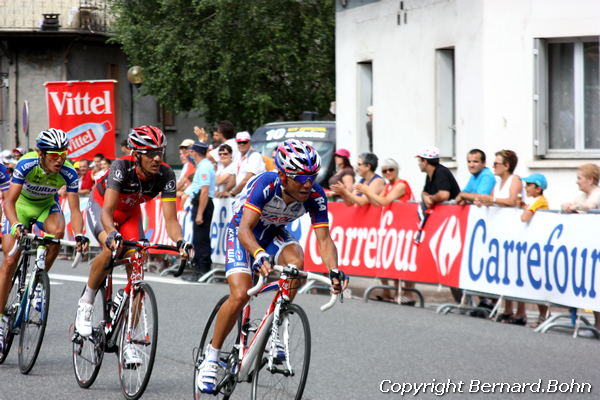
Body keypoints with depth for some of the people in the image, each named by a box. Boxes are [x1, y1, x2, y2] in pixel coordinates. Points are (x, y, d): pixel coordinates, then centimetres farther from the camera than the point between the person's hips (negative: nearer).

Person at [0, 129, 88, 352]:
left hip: (46, 207, 1)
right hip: (21, 205, -1)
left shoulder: (68, 173, -27)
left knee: (57, 231, -33)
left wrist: (79, 235, -46)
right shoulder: (27, 164, -33)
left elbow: (75, 210, -28)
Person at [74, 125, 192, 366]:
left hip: (130, 213, 3)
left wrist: (179, 241, -49)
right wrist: (111, 234, -61)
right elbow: (107, 211, -41)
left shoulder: (165, 175, -27)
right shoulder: (122, 167, -36)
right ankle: (86, 303, -9)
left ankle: (129, 339, -7)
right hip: (100, 205, -3)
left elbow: (170, 217, -29)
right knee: (110, 250, -33)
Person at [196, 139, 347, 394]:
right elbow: (245, 229, -42)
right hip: (243, 232, -3)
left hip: (275, 234, 3)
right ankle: (211, 356, -2)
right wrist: (259, 256, -62)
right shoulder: (266, 184, -35)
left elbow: (324, 239, -25)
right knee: (240, 295, -22)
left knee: (296, 262, -30)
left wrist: (334, 270, -45)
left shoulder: (315, 196, -25)